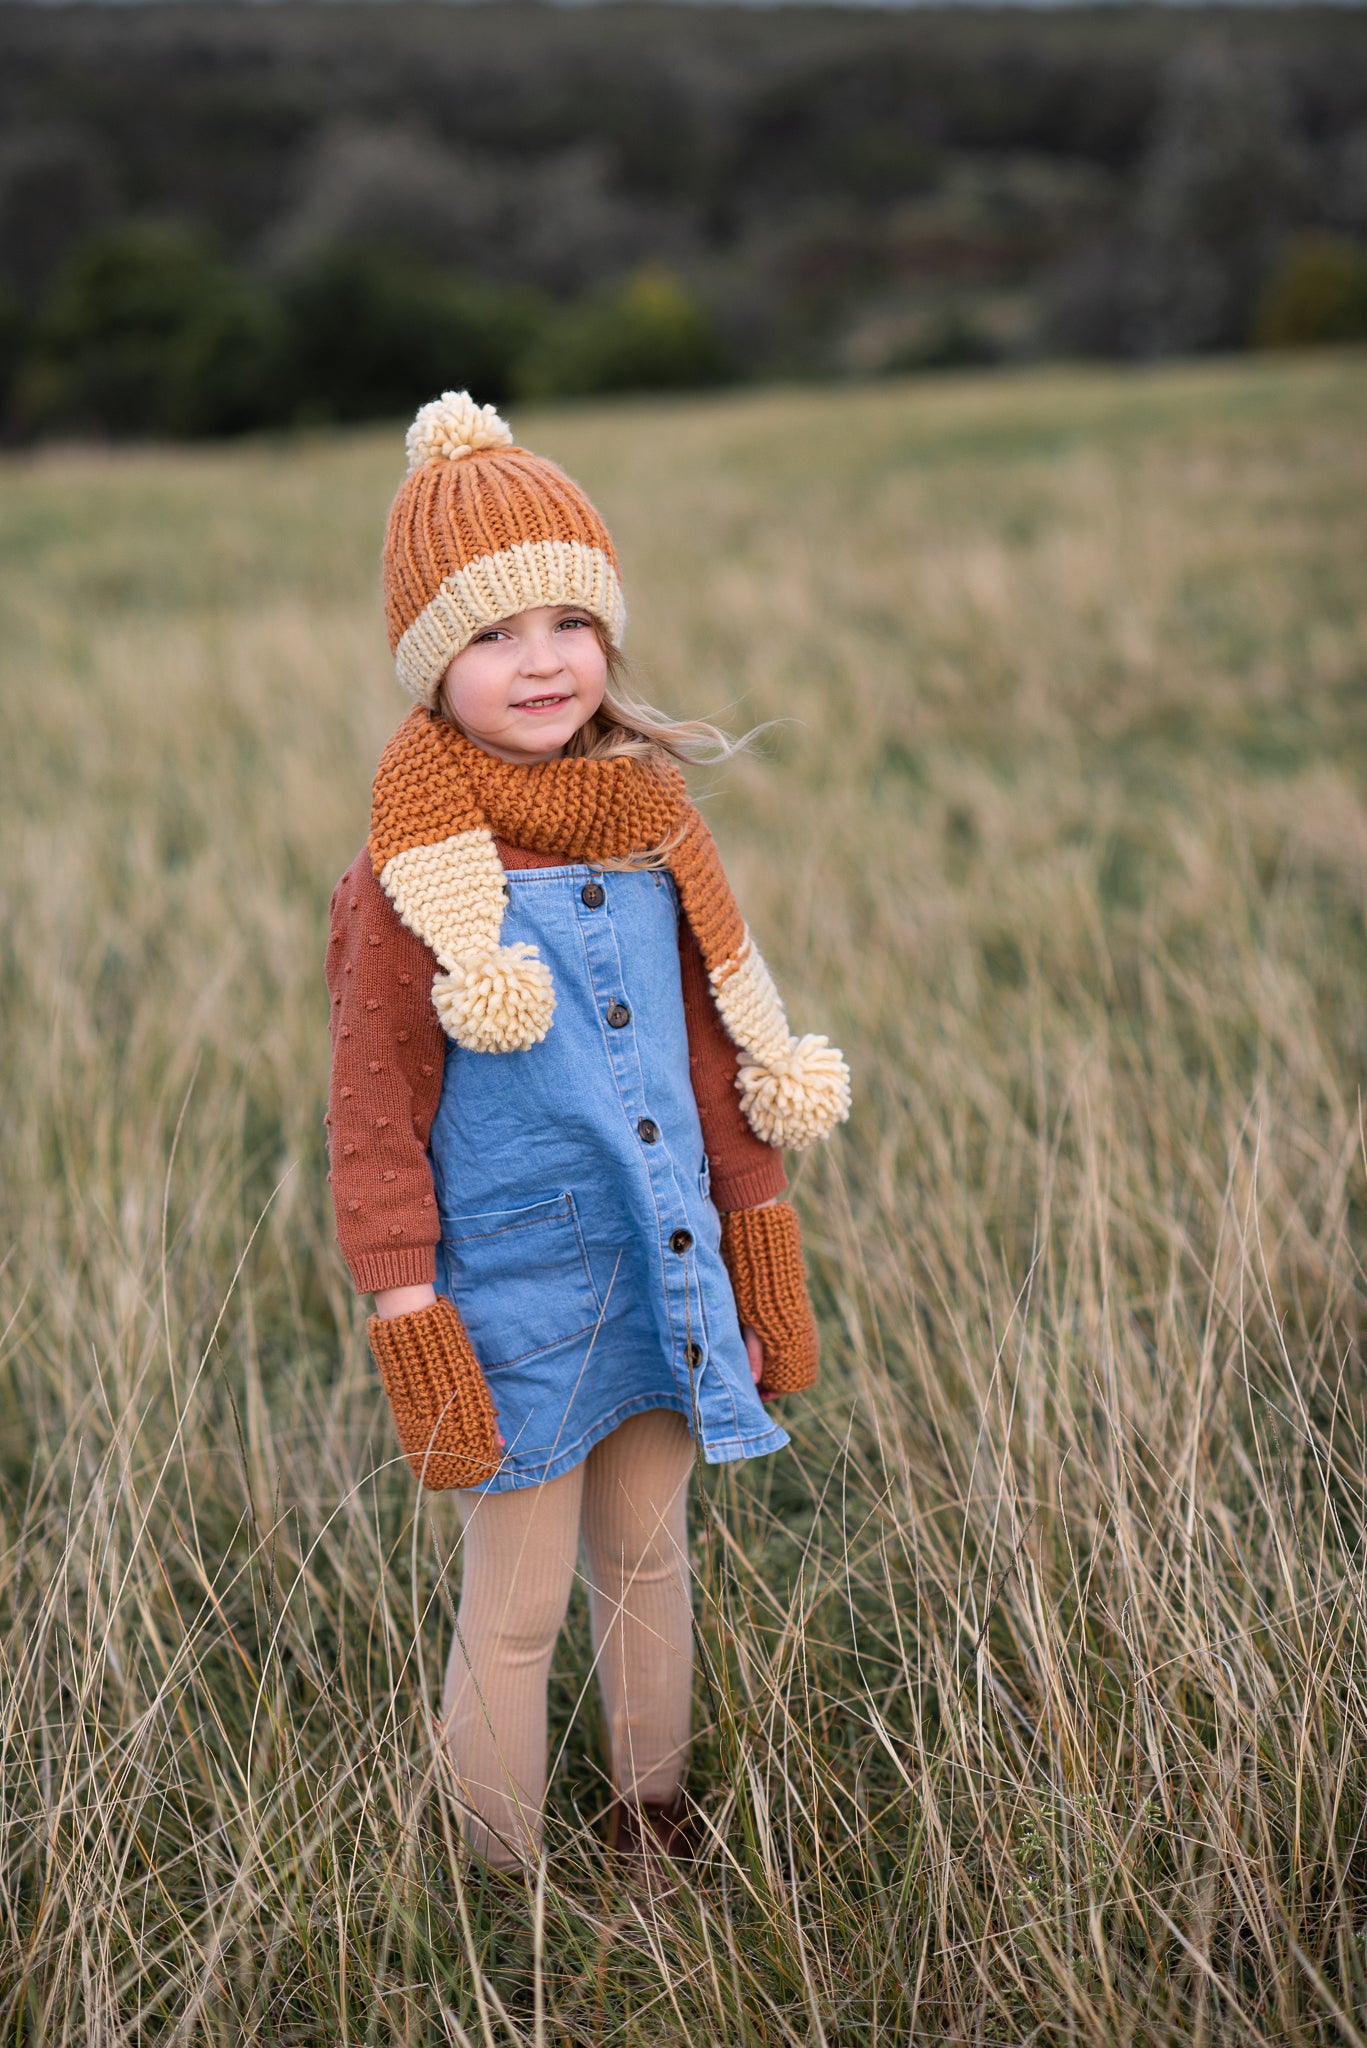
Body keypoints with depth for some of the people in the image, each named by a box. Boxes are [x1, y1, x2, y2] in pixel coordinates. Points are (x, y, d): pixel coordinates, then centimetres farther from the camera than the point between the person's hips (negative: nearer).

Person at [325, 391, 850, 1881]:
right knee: (515, 1613, 7)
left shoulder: (652, 834, 2)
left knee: (651, 1564, 20)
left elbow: (723, 1057, 10)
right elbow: (375, 1126, -11)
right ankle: (501, 1888, 25)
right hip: (515, 1292, -5)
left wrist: (761, 1234, 11)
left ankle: (655, 1836, 39)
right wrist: (408, 1321, -12)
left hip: (662, 1273, 5)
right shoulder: (410, 884, -14)